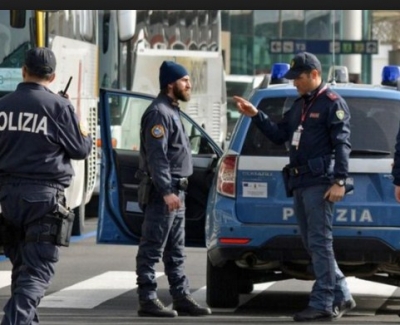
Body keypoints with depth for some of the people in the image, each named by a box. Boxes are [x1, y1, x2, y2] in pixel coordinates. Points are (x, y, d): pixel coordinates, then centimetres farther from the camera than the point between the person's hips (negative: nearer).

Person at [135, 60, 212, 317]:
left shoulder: (172, 111, 19)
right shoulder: (159, 113, -13)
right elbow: (156, 156, -21)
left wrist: (175, 190, 20)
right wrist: (166, 192, -26)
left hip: (175, 191, 11)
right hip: (163, 191, -11)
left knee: (175, 250, 13)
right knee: (153, 248, -7)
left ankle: (182, 297, 17)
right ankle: (148, 300, -7)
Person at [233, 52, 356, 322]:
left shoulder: (332, 104, -6)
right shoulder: (300, 105, 21)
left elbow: (342, 144, -12)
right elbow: (279, 135, 23)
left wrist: (339, 181, -20)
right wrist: (256, 115, 11)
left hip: (320, 182, -9)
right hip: (300, 184, 9)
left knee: (319, 242, -10)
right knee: (313, 244, 10)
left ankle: (322, 304, -9)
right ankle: (342, 297, 17)